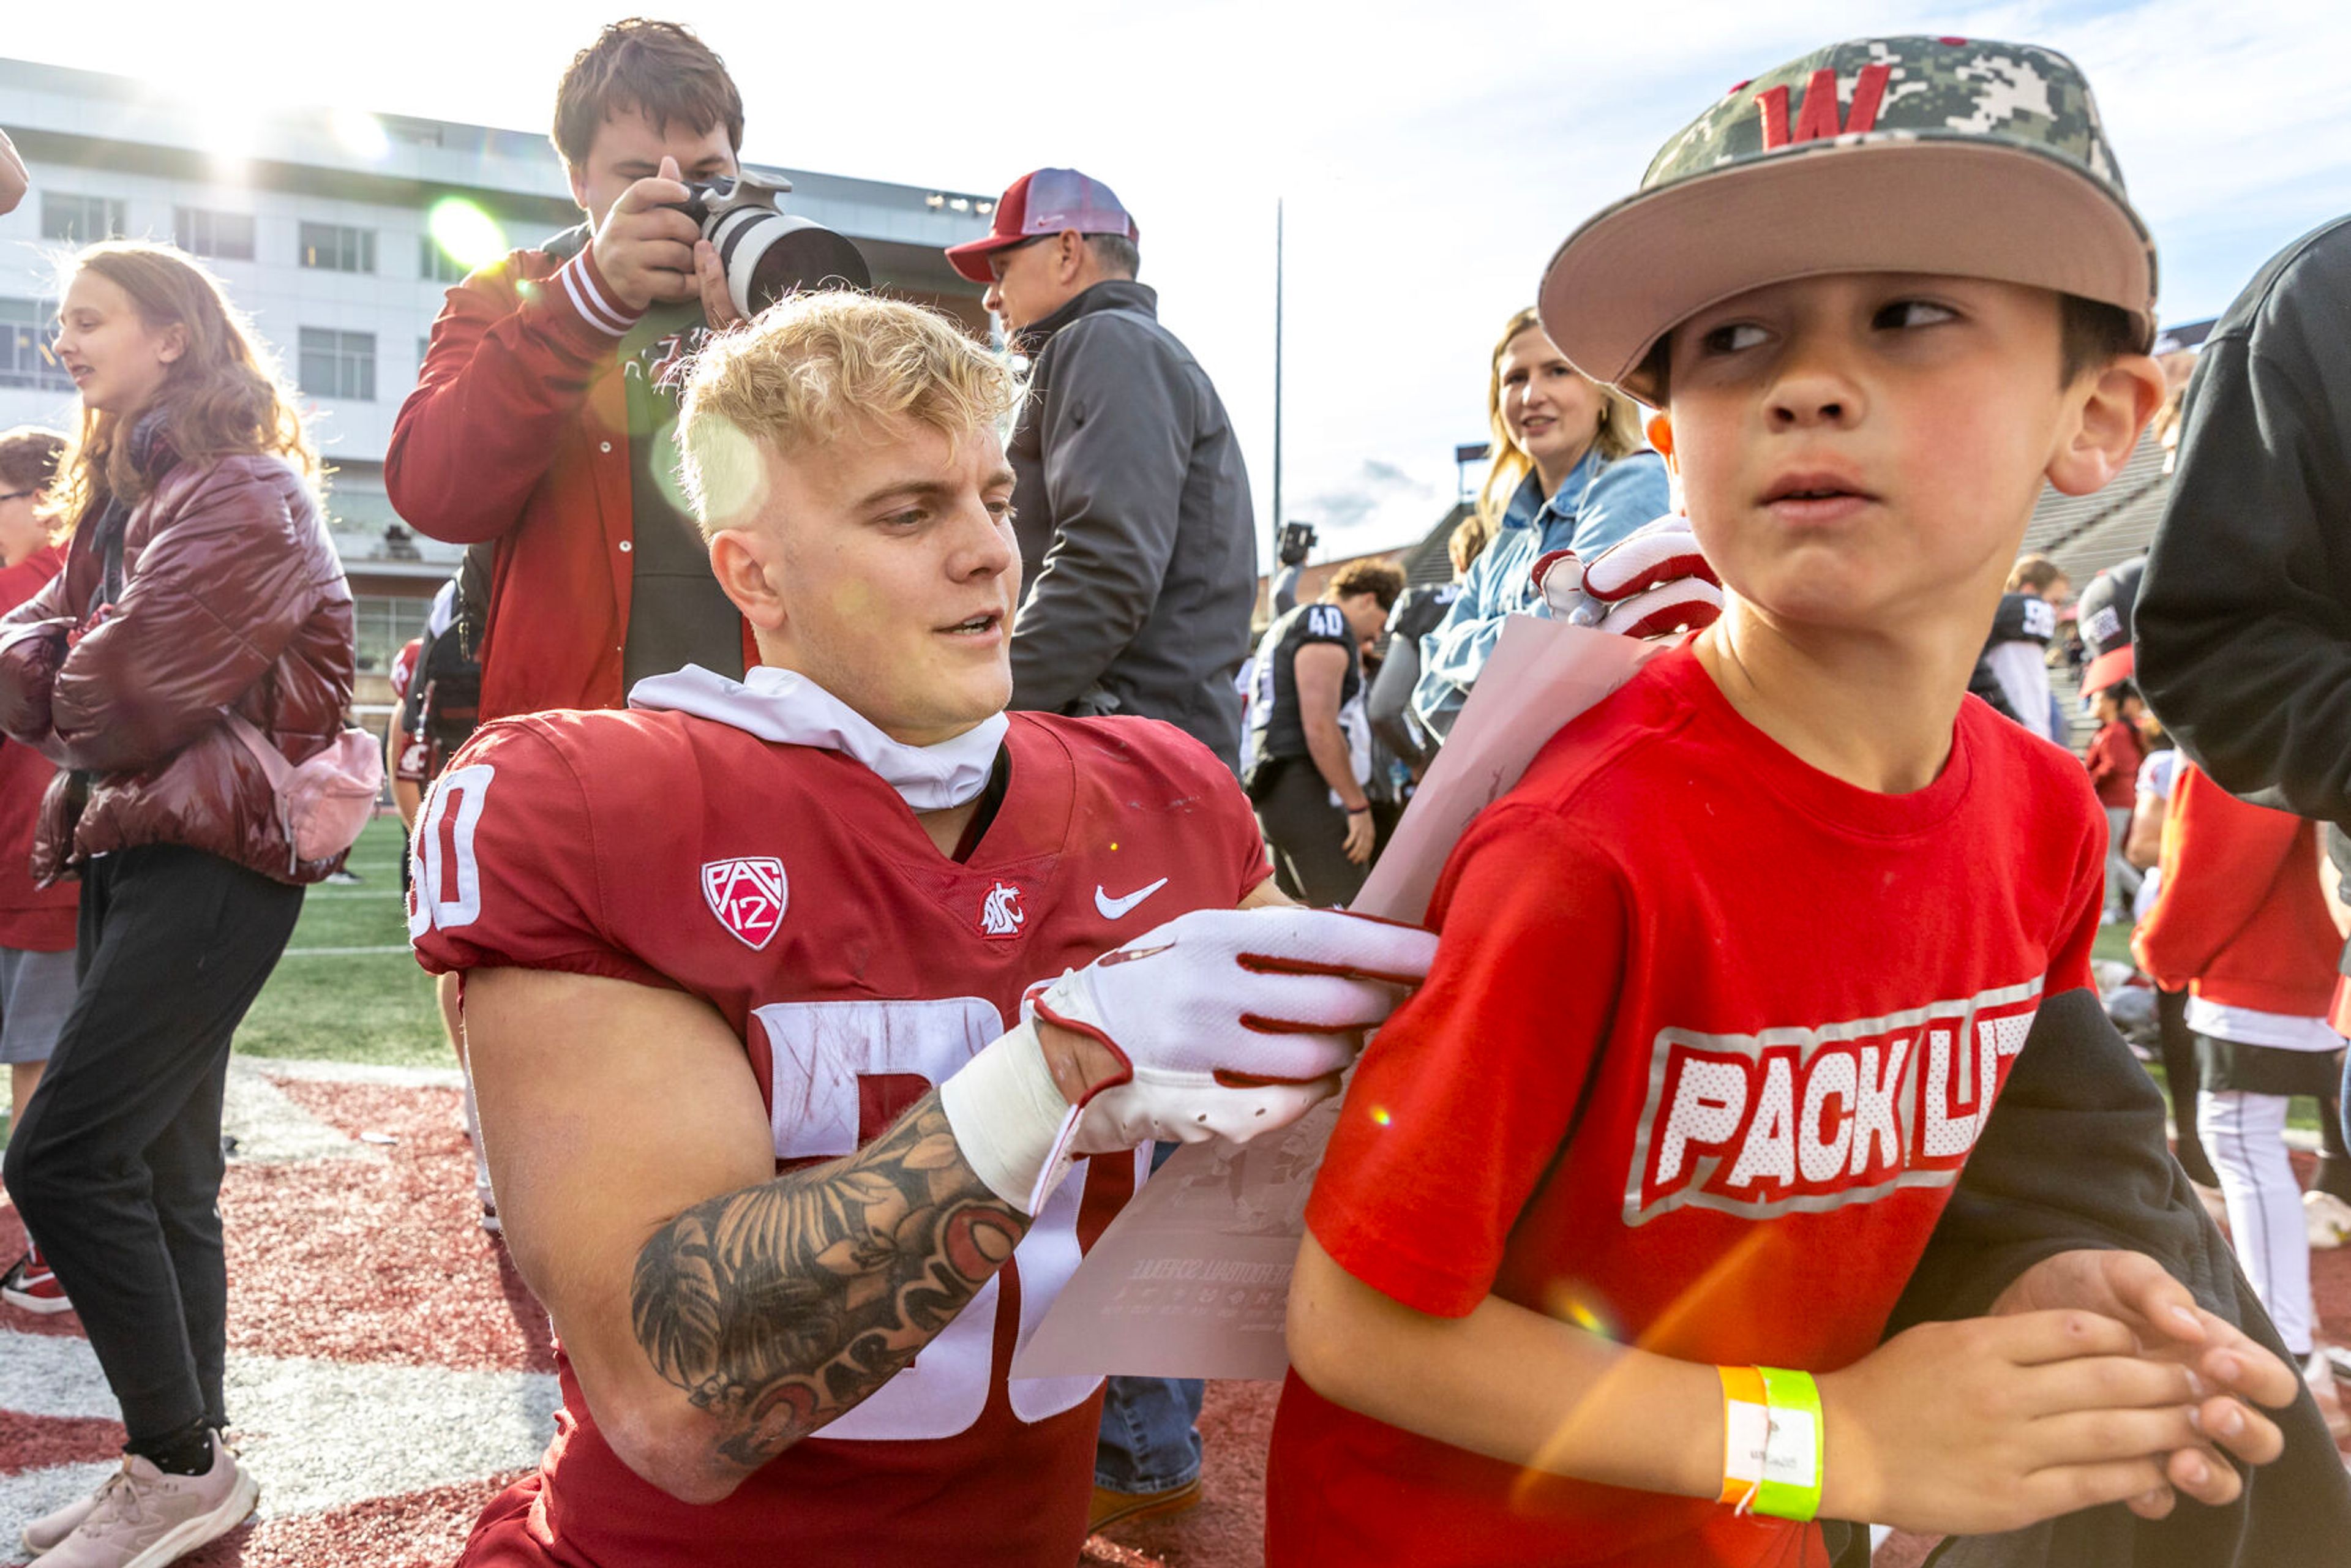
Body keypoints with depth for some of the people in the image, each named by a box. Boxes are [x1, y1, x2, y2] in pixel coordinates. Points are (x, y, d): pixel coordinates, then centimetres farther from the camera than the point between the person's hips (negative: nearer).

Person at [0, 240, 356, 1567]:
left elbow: (129, 689, -16)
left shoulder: (239, 491, -12)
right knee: (158, 1171, 11)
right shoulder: (126, 489, 20)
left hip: (213, 860, -10)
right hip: (135, 852, 10)